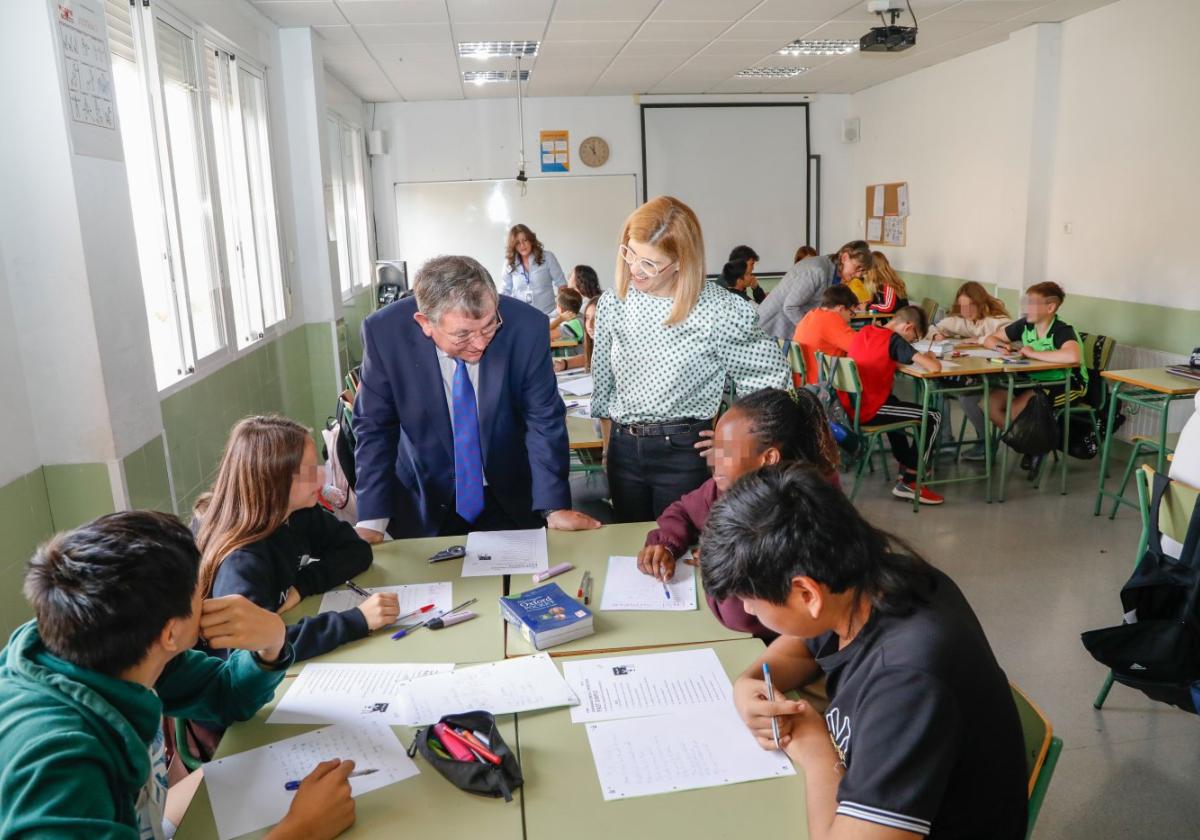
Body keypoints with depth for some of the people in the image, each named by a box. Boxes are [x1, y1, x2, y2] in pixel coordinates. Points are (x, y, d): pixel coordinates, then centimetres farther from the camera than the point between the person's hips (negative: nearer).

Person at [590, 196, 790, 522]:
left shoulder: (720, 311, -16)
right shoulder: (612, 304, -3)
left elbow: (769, 372, -3)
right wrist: (609, 441, 14)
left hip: (684, 452, -4)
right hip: (624, 448, 4)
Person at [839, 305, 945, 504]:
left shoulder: (865, 331, 9)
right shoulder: (894, 340, -12)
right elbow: (934, 368, -19)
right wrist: (930, 357, 3)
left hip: (848, 406, 8)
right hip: (868, 411, -8)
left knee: (894, 402, 37)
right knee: (933, 417, 3)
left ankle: (906, 465, 46)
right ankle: (909, 482, 5)